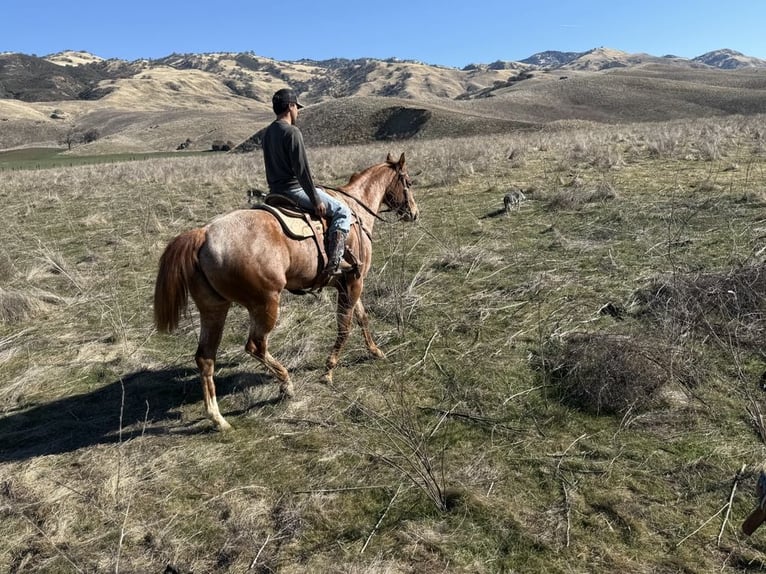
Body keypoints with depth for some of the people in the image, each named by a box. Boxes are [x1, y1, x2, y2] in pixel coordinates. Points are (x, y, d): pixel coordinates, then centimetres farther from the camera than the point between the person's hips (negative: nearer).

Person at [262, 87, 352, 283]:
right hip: (294, 189, -10)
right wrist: (316, 200, -15)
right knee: (343, 212, -3)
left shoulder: (267, 133, 12)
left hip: (275, 191, 10)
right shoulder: (292, 132, -16)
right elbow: (302, 170, -20)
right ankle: (333, 263, -17)